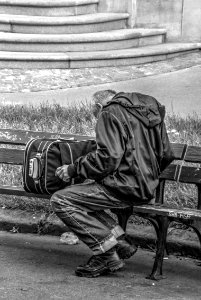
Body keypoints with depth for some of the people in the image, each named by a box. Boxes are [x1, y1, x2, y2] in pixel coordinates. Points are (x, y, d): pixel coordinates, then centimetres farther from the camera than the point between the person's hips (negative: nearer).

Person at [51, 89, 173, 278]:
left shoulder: (110, 114, -8)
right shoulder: (151, 109, 17)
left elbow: (107, 159, -19)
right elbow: (166, 155, 19)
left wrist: (74, 169, -7)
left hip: (124, 188, -9)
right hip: (147, 187, 10)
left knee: (61, 201, -8)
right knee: (83, 191, 23)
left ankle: (108, 250, -9)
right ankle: (118, 241, 8)